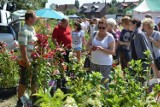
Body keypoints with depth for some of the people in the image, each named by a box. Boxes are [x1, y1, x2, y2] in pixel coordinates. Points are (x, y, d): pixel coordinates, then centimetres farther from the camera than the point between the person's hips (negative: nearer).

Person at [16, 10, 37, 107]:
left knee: (34, 80, 18)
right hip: (26, 61, -9)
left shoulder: (32, 29, 9)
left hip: (34, 60, 9)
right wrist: (27, 62, -24)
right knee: (24, 82, 2)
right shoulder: (24, 31, -20)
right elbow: (23, 47, -24)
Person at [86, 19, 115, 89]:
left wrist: (101, 49, -25)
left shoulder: (110, 37, -7)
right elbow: (87, 46, 9)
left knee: (104, 83, -4)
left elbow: (112, 51, -13)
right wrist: (91, 48, -14)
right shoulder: (94, 34, 7)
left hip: (105, 64, -5)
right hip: (93, 62, 5)